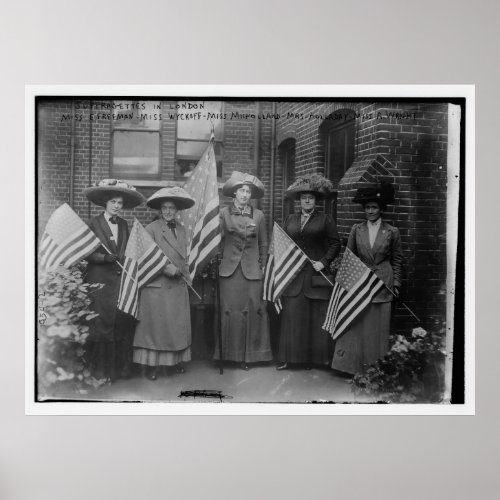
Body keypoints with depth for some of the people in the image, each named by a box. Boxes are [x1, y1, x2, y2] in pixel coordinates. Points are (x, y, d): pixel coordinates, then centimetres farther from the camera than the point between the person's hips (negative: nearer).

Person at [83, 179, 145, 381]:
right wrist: (104, 257, -21)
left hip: (121, 279, 4)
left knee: (123, 322, 2)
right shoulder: (94, 223, -1)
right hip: (101, 280, -4)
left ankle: (121, 366, 12)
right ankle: (101, 369, 8)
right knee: (102, 323, -2)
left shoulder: (124, 224, 14)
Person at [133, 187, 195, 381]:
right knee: (155, 323, -2)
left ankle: (177, 360, 20)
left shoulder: (181, 229, 14)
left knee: (178, 324, 9)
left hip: (179, 285, 6)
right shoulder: (151, 228, -5)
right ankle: (151, 364, 7)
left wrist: (184, 274, 7)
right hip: (157, 285, -6)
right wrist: (166, 268, -19)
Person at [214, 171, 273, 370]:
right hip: (229, 270, -1)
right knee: (230, 311, 0)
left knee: (252, 311, -1)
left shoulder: (258, 215, 7)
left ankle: (248, 354, 9)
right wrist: (218, 260, -3)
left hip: (252, 271, 1)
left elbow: (263, 244, 12)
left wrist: (262, 267, 8)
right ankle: (230, 352, 11)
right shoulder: (224, 213, 4)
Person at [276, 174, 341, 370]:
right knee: (291, 315, 1)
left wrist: (324, 262, -9)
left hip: (316, 274, -2)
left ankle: (317, 357, 12)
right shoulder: (290, 220, 14)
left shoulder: (325, 220, 5)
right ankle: (288, 357, 7)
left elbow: (335, 244, 2)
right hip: (293, 275, 3)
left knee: (317, 316, 1)